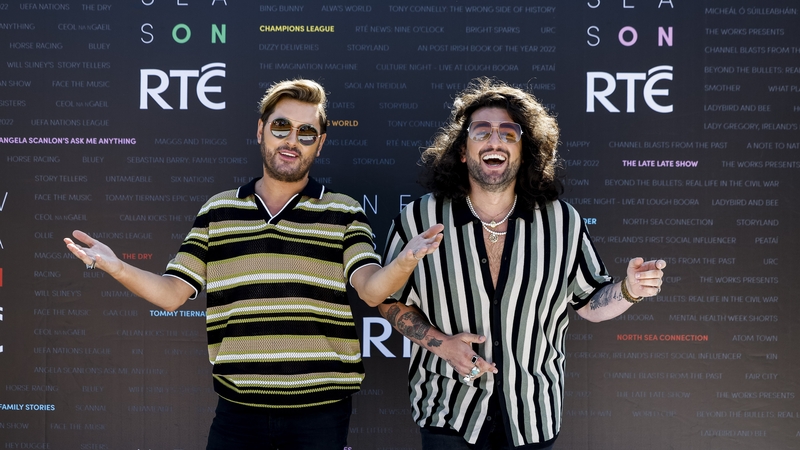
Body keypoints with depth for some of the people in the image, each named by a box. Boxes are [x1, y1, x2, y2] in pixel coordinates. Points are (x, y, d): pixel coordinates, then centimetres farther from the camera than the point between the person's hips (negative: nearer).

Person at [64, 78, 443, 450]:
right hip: (238, 407, 2)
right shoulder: (217, 211, 8)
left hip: (321, 409, -1)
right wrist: (117, 268, -13)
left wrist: (405, 262, -33)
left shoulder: (344, 213, 2)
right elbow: (171, 293, 5)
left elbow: (372, 289, -12)